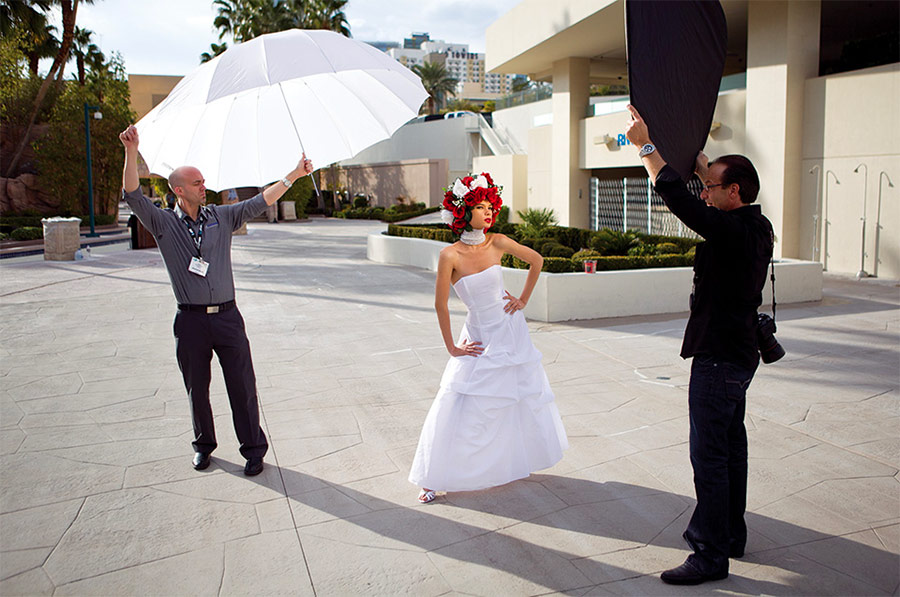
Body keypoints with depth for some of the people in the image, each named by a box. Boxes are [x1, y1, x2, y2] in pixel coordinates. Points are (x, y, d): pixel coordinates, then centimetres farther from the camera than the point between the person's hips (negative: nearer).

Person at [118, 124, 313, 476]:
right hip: (190, 320, -1)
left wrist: (293, 176, -1)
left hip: (227, 316, 1)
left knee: (242, 387, 3)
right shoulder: (164, 224, 2)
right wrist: (131, 151, -21)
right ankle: (204, 445, 32)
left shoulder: (222, 217, 8)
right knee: (197, 389, 12)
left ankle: (253, 449, 15)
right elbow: (133, 196, -10)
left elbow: (260, 202, 5)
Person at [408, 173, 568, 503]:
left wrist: (523, 300, 5)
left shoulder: (498, 243, -8)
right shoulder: (450, 255, -18)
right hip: (479, 336, -4)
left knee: (525, 397, 15)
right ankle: (437, 478, 11)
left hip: (511, 330, 4)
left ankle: (518, 462, 39)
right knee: (460, 407, -3)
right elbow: (441, 305, -12)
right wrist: (452, 348, -6)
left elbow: (536, 260, 8)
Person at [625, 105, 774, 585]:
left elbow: (678, 198, -24)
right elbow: (708, 175, 22)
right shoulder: (757, 226, 6)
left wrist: (646, 145, -14)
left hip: (718, 359, -10)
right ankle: (731, 533, 33)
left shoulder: (732, 231, -22)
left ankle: (711, 555, 6)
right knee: (730, 446, 19)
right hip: (738, 352, 10)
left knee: (709, 455, -3)